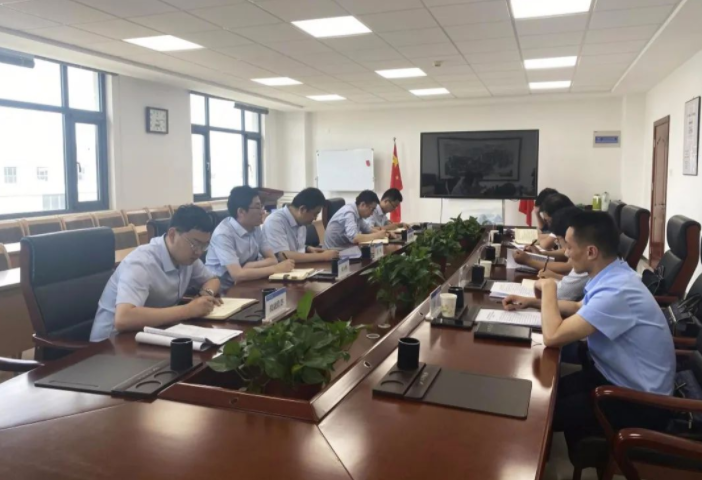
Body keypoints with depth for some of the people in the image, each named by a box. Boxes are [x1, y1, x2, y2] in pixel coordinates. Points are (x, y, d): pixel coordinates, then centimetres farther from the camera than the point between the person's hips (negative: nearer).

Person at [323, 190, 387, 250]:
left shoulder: (357, 213, 4)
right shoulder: (349, 212, -21)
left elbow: (367, 230, 16)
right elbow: (354, 238, -32)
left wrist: (382, 232, -3)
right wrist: (377, 235, -21)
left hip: (345, 248, 8)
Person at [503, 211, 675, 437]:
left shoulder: (616, 291, -32)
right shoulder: (613, 274, -1)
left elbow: (552, 336, -32)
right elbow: (580, 308, 20)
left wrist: (548, 287, -16)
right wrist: (532, 302, 9)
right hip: (614, 375, 8)